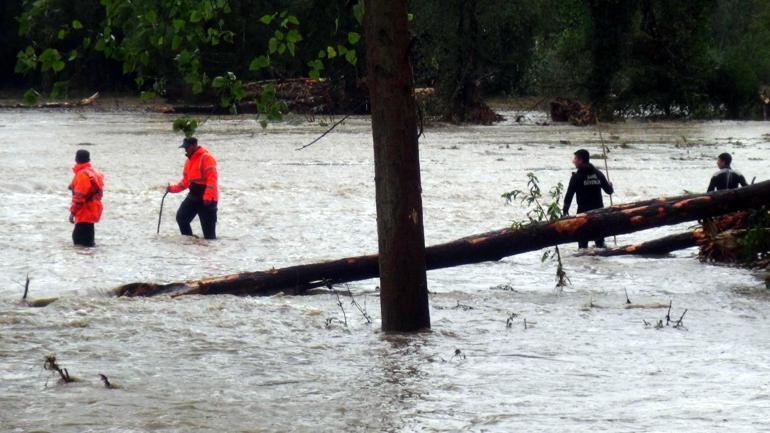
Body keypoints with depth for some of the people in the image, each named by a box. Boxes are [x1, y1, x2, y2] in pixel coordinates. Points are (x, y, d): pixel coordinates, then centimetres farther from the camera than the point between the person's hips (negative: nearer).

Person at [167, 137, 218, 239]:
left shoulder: (206, 158, -13)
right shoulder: (189, 160, 16)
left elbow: (212, 178, -21)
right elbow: (185, 181, 22)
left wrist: (207, 196, -27)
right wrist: (173, 189, 9)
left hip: (207, 200, -9)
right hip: (193, 197, 9)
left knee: (208, 227, -6)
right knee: (181, 217, 11)